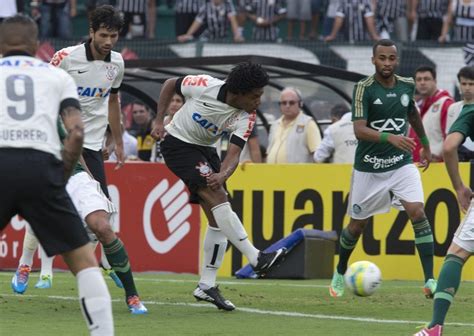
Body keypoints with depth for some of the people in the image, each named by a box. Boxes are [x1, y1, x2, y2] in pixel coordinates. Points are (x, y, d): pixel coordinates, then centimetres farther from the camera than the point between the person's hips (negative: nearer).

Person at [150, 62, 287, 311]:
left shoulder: (246, 117, -14)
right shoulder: (205, 86, -24)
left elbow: (234, 153, -22)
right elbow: (170, 84, -5)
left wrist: (222, 175, -42)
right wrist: (159, 121, -10)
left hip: (205, 150, 6)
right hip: (177, 142, -6)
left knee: (217, 218, -1)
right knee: (217, 196, -24)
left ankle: (206, 286, 5)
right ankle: (256, 258, -30)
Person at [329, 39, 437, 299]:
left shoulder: (406, 86, 0)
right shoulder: (364, 88, -14)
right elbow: (359, 130, -26)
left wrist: (425, 144, 31)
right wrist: (390, 137, -41)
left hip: (401, 163, 2)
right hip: (369, 168, -2)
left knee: (417, 212, -18)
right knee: (358, 224, 11)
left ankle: (430, 280, -18)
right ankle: (340, 273, 38)